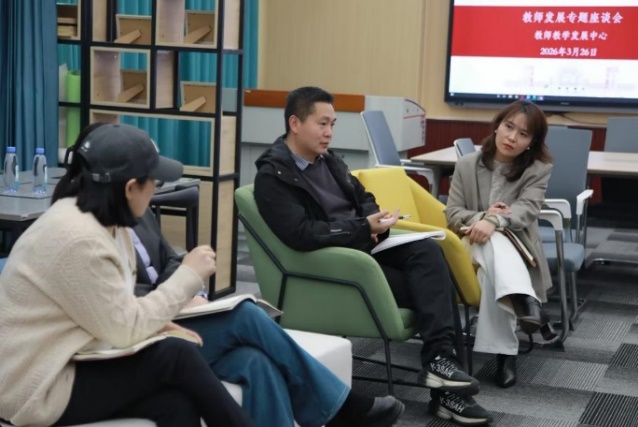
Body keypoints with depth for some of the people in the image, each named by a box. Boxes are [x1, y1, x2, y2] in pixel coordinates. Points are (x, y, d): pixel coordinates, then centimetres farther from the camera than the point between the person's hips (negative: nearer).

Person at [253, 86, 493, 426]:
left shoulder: (328, 159, 14)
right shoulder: (272, 176, -12)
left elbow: (362, 197, 23)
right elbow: (301, 235, -22)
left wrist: (373, 223, -2)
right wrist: (364, 228, -23)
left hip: (362, 245, 7)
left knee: (427, 251, -21)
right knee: (426, 288, -18)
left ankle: (439, 360, -24)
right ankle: (442, 383, -9)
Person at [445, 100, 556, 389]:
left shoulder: (538, 170, 2)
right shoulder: (466, 165, 7)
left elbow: (526, 209, -16)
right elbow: (452, 213, 2)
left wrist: (494, 221, -38)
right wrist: (481, 217, -21)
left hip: (516, 251, -1)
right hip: (475, 246, 1)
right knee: (493, 242, -38)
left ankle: (504, 352, -46)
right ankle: (525, 303, -61)